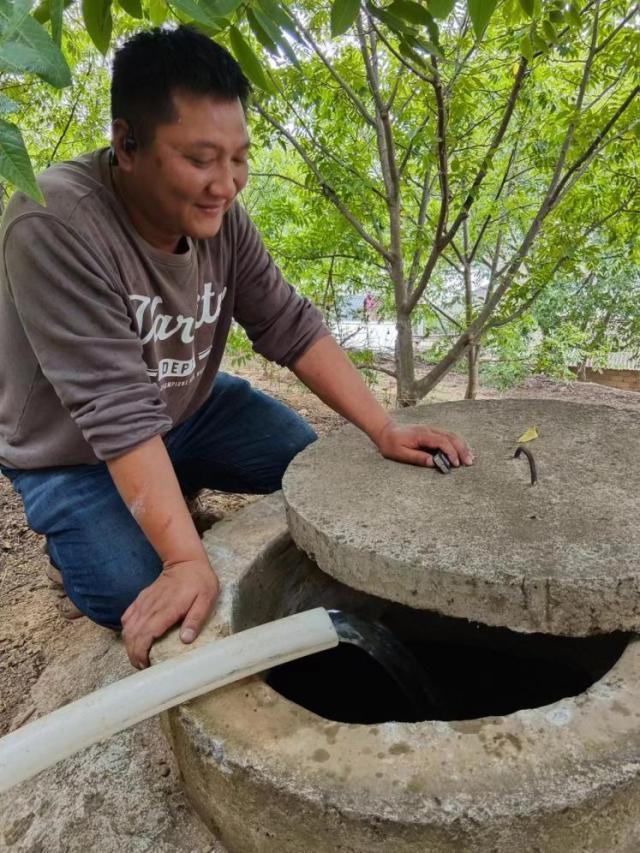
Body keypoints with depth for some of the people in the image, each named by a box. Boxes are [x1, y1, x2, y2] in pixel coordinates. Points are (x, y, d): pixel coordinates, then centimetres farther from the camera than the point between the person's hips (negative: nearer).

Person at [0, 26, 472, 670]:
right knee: (140, 598, -21)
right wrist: (188, 561, -40)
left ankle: (169, 502, 20)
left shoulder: (220, 215, -13)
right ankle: (75, 531, 13)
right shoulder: (55, 224, -32)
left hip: (192, 411, 6)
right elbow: (118, 413, -36)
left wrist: (383, 431, -20)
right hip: (76, 453, -5)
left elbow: (292, 328, -12)